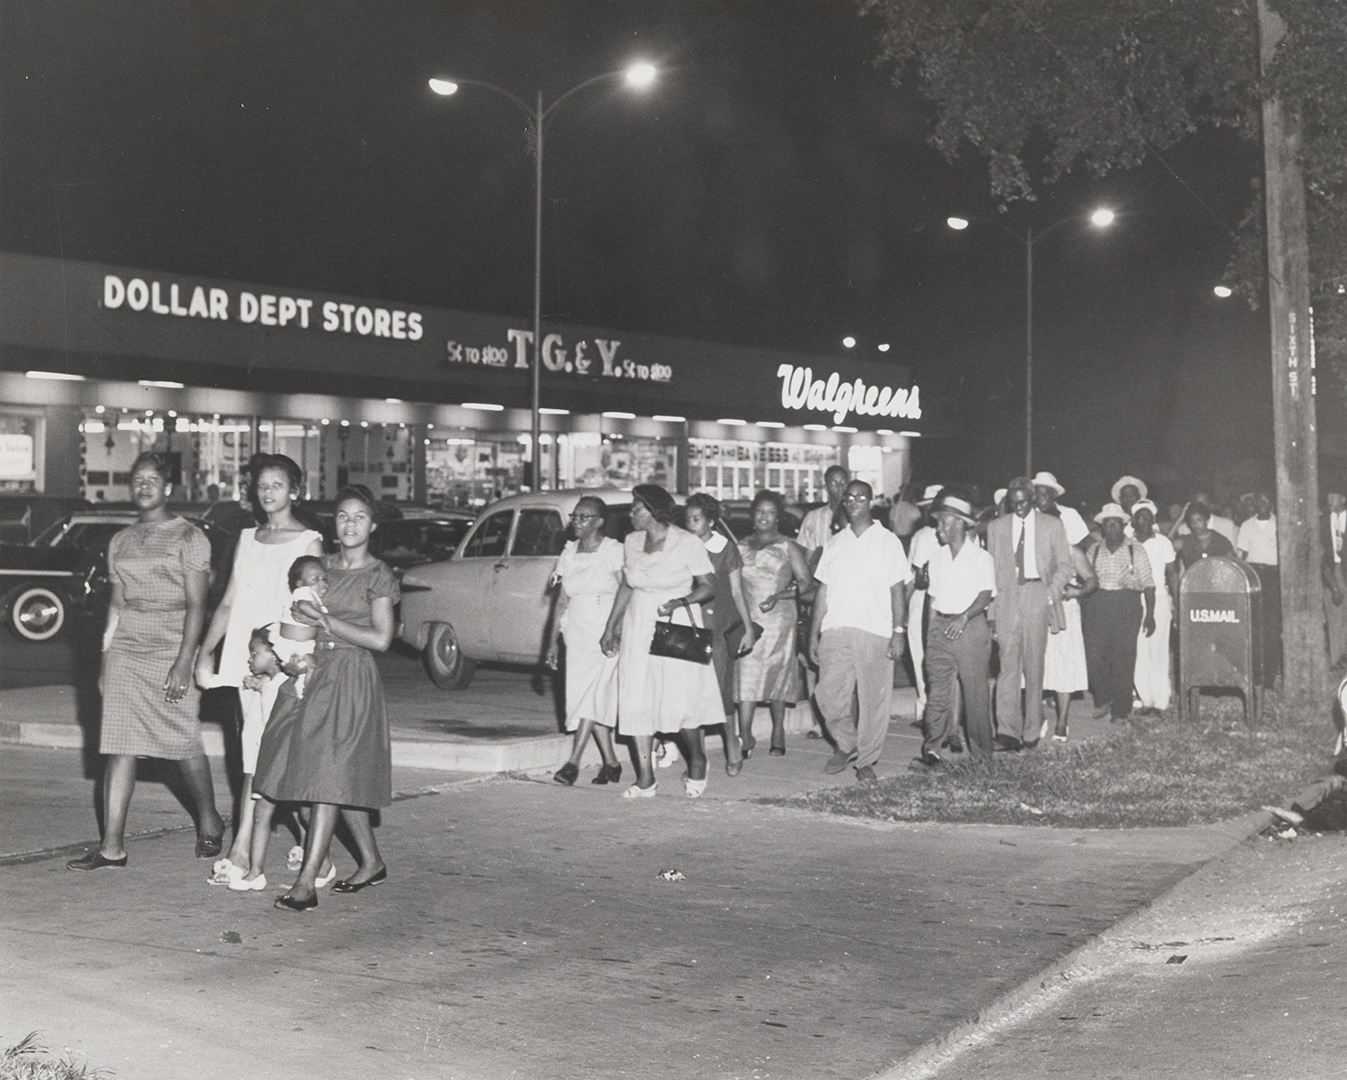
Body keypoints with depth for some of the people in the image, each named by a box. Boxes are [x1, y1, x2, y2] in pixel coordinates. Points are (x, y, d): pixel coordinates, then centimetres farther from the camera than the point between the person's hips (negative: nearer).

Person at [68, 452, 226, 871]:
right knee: (118, 746, -2)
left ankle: (209, 823, 25)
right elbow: (116, 604, 17)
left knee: (186, 744, 1)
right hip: (126, 648, 4)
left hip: (172, 650, -4)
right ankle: (112, 846, -2)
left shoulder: (189, 537, -2)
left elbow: (196, 605, -7)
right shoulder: (121, 542, 14)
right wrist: (105, 657, 12)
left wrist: (184, 662, -15)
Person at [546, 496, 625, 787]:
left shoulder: (614, 551, -7)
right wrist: (554, 640, 9)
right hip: (577, 634, 6)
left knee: (591, 696, -13)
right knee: (587, 699, 5)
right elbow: (562, 600, 12)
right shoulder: (569, 553, 9)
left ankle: (573, 762, -16)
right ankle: (611, 763, 15)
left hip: (606, 635, -6)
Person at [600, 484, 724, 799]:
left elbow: (708, 586, -6)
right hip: (638, 628, 5)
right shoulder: (631, 542, 8)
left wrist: (679, 602, -23)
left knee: (681, 704, -6)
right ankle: (645, 778, 3)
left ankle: (698, 763, 21)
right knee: (636, 702, -2)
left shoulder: (687, 543, -8)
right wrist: (611, 627, 18)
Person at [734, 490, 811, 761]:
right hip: (747, 619, 1)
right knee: (746, 676, -8)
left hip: (779, 619, -1)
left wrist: (779, 595, -15)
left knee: (778, 675, 5)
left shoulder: (788, 547, 3)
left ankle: (778, 732, 17)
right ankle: (745, 735, -11)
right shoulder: (741, 546, 10)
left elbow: (806, 583, -2)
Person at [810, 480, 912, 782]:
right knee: (829, 695, -3)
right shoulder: (834, 544, 15)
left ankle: (867, 761, 12)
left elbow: (898, 589, 1)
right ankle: (847, 745, 21)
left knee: (873, 699, -1)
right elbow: (823, 590, 14)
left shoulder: (888, 542, 5)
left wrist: (899, 631, -7)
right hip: (835, 629, 3)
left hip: (875, 632, -3)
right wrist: (814, 633, 9)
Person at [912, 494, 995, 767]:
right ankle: (931, 750, -8)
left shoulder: (980, 558, -3)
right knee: (938, 689, -3)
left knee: (976, 690, 2)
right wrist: (931, 630, 7)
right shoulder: (937, 557, 12)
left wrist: (964, 617, -25)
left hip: (971, 625, -4)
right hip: (940, 627, 4)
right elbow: (933, 597, 14)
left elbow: (986, 595, -11)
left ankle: (981, 750, 14)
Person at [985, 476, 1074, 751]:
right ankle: (1007, 730, -11)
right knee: (1008, 664, -8)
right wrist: (991, 611, 3)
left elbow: (1064, 565, 10)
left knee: (1034, 666, 1)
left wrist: (1051, 593, -6)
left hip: (1038, 596, 0)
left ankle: (1031, 731, 7)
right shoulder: (996, 527, 11)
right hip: (1006, 597, 0)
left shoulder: (1052, 525, 9)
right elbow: (991, 569, 11)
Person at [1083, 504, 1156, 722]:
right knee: (1094, 655, -8)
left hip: (1127, 606, -2)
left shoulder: (1136, 550, 7)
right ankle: (1103, 698, 14)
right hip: (1096, 606, 2)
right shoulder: (1093, 550, 13)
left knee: (1123, 658, -4)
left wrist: (1150, 613, -2)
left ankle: (1121, 710, 4)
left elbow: (1148, 584, 5)